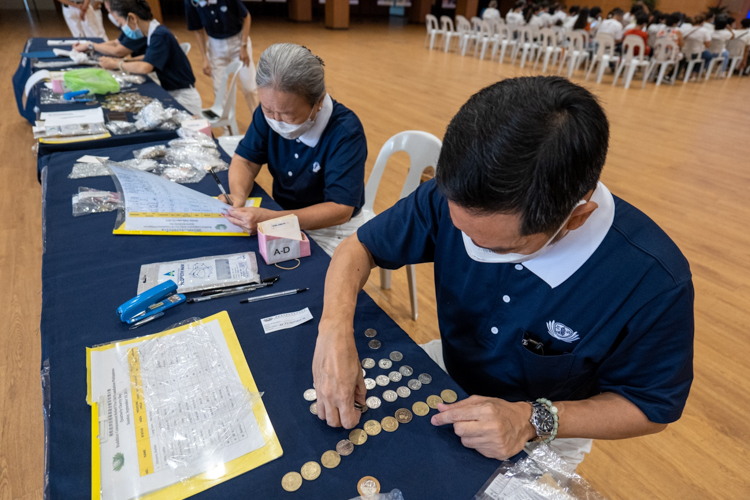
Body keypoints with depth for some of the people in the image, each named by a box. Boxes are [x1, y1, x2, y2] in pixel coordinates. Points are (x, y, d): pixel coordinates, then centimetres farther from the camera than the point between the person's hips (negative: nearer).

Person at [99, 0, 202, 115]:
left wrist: (115, 64, -11)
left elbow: (145, 68, -27)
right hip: (170, 93, 8)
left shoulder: (160, 35, -18)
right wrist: (123, 62, 2)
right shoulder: (154, 33, 7)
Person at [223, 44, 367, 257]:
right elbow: (245, 160, -1)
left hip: (330, 229, -4)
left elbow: (340, 210, -29)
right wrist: (237, 197, -24)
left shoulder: (346, 133, -27)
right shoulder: (270, 110, -9)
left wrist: (271, 219, -39)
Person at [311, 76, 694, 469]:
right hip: (448, 370, 3)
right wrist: (335, 327, -33)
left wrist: (534, 419, -29)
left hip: (544, 437, -2)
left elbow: (652, 407, -15)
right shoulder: (453, 196, -26)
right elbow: (360, 247, -14)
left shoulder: (655, 282, -32)